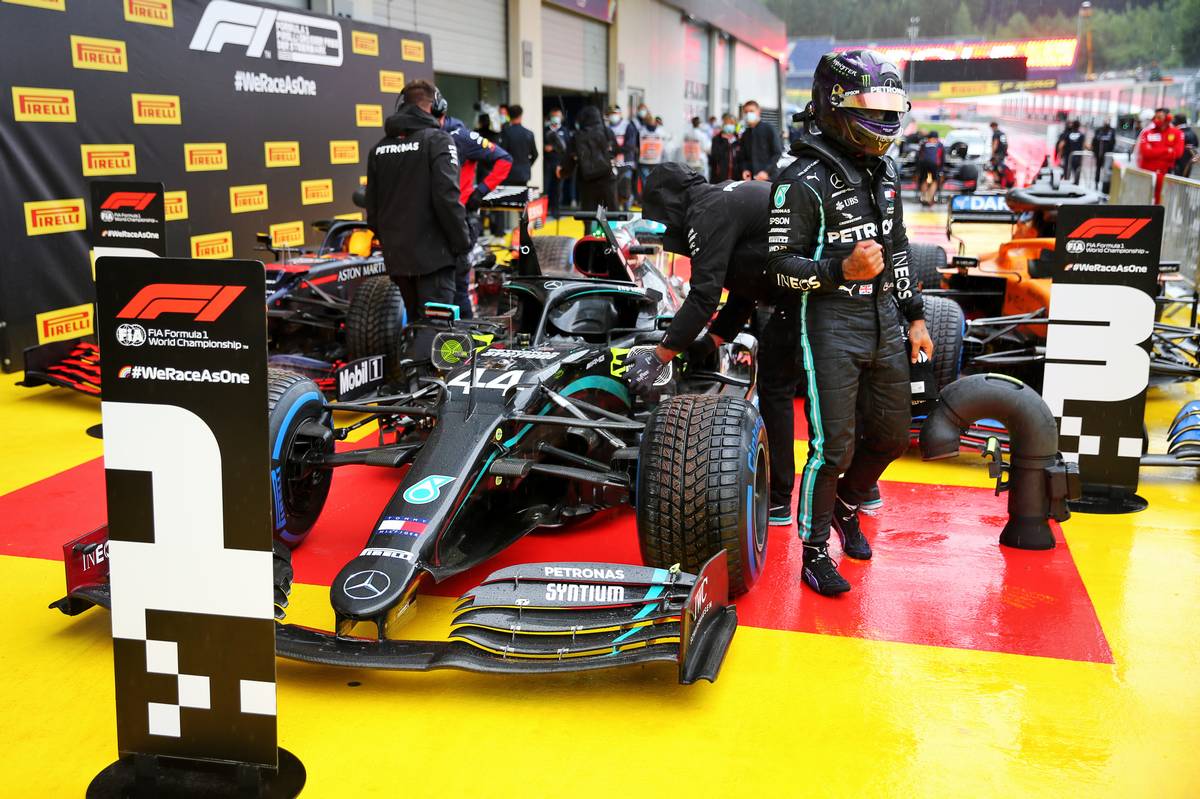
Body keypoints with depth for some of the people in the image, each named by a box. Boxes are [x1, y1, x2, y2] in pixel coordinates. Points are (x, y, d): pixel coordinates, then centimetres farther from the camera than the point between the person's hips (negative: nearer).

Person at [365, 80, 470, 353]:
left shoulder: (379, 148, 12)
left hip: (396, 255, 7)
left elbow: (372, 207, 14)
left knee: (416, 321, 19)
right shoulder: (438, 140, -7)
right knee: (434, 324, -7)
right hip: (432, 252, -7)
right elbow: (446, 197, -17)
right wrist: (462, 242, -8)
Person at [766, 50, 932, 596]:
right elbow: (780, 265, -14)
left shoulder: (884, 170, 12)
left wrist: (914, 317, 17)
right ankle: (815, 552, 14)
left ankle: (846, 504, 42)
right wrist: (842, 270, -27)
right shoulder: (803, 179, -13)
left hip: (884, 320, 8)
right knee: (833, 446, -4)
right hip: (830, 327, -7)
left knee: (892, 434, 15)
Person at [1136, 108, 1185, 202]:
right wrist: (1167, 150, -11)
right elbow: (1146, 152, -12)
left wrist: (1155, 153, -8)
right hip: (1146, 173, 0)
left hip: (1164, 174, 0)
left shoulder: (1177, 133, 3)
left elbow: (1177, 152, -7)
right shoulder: (1147, 133, 1)